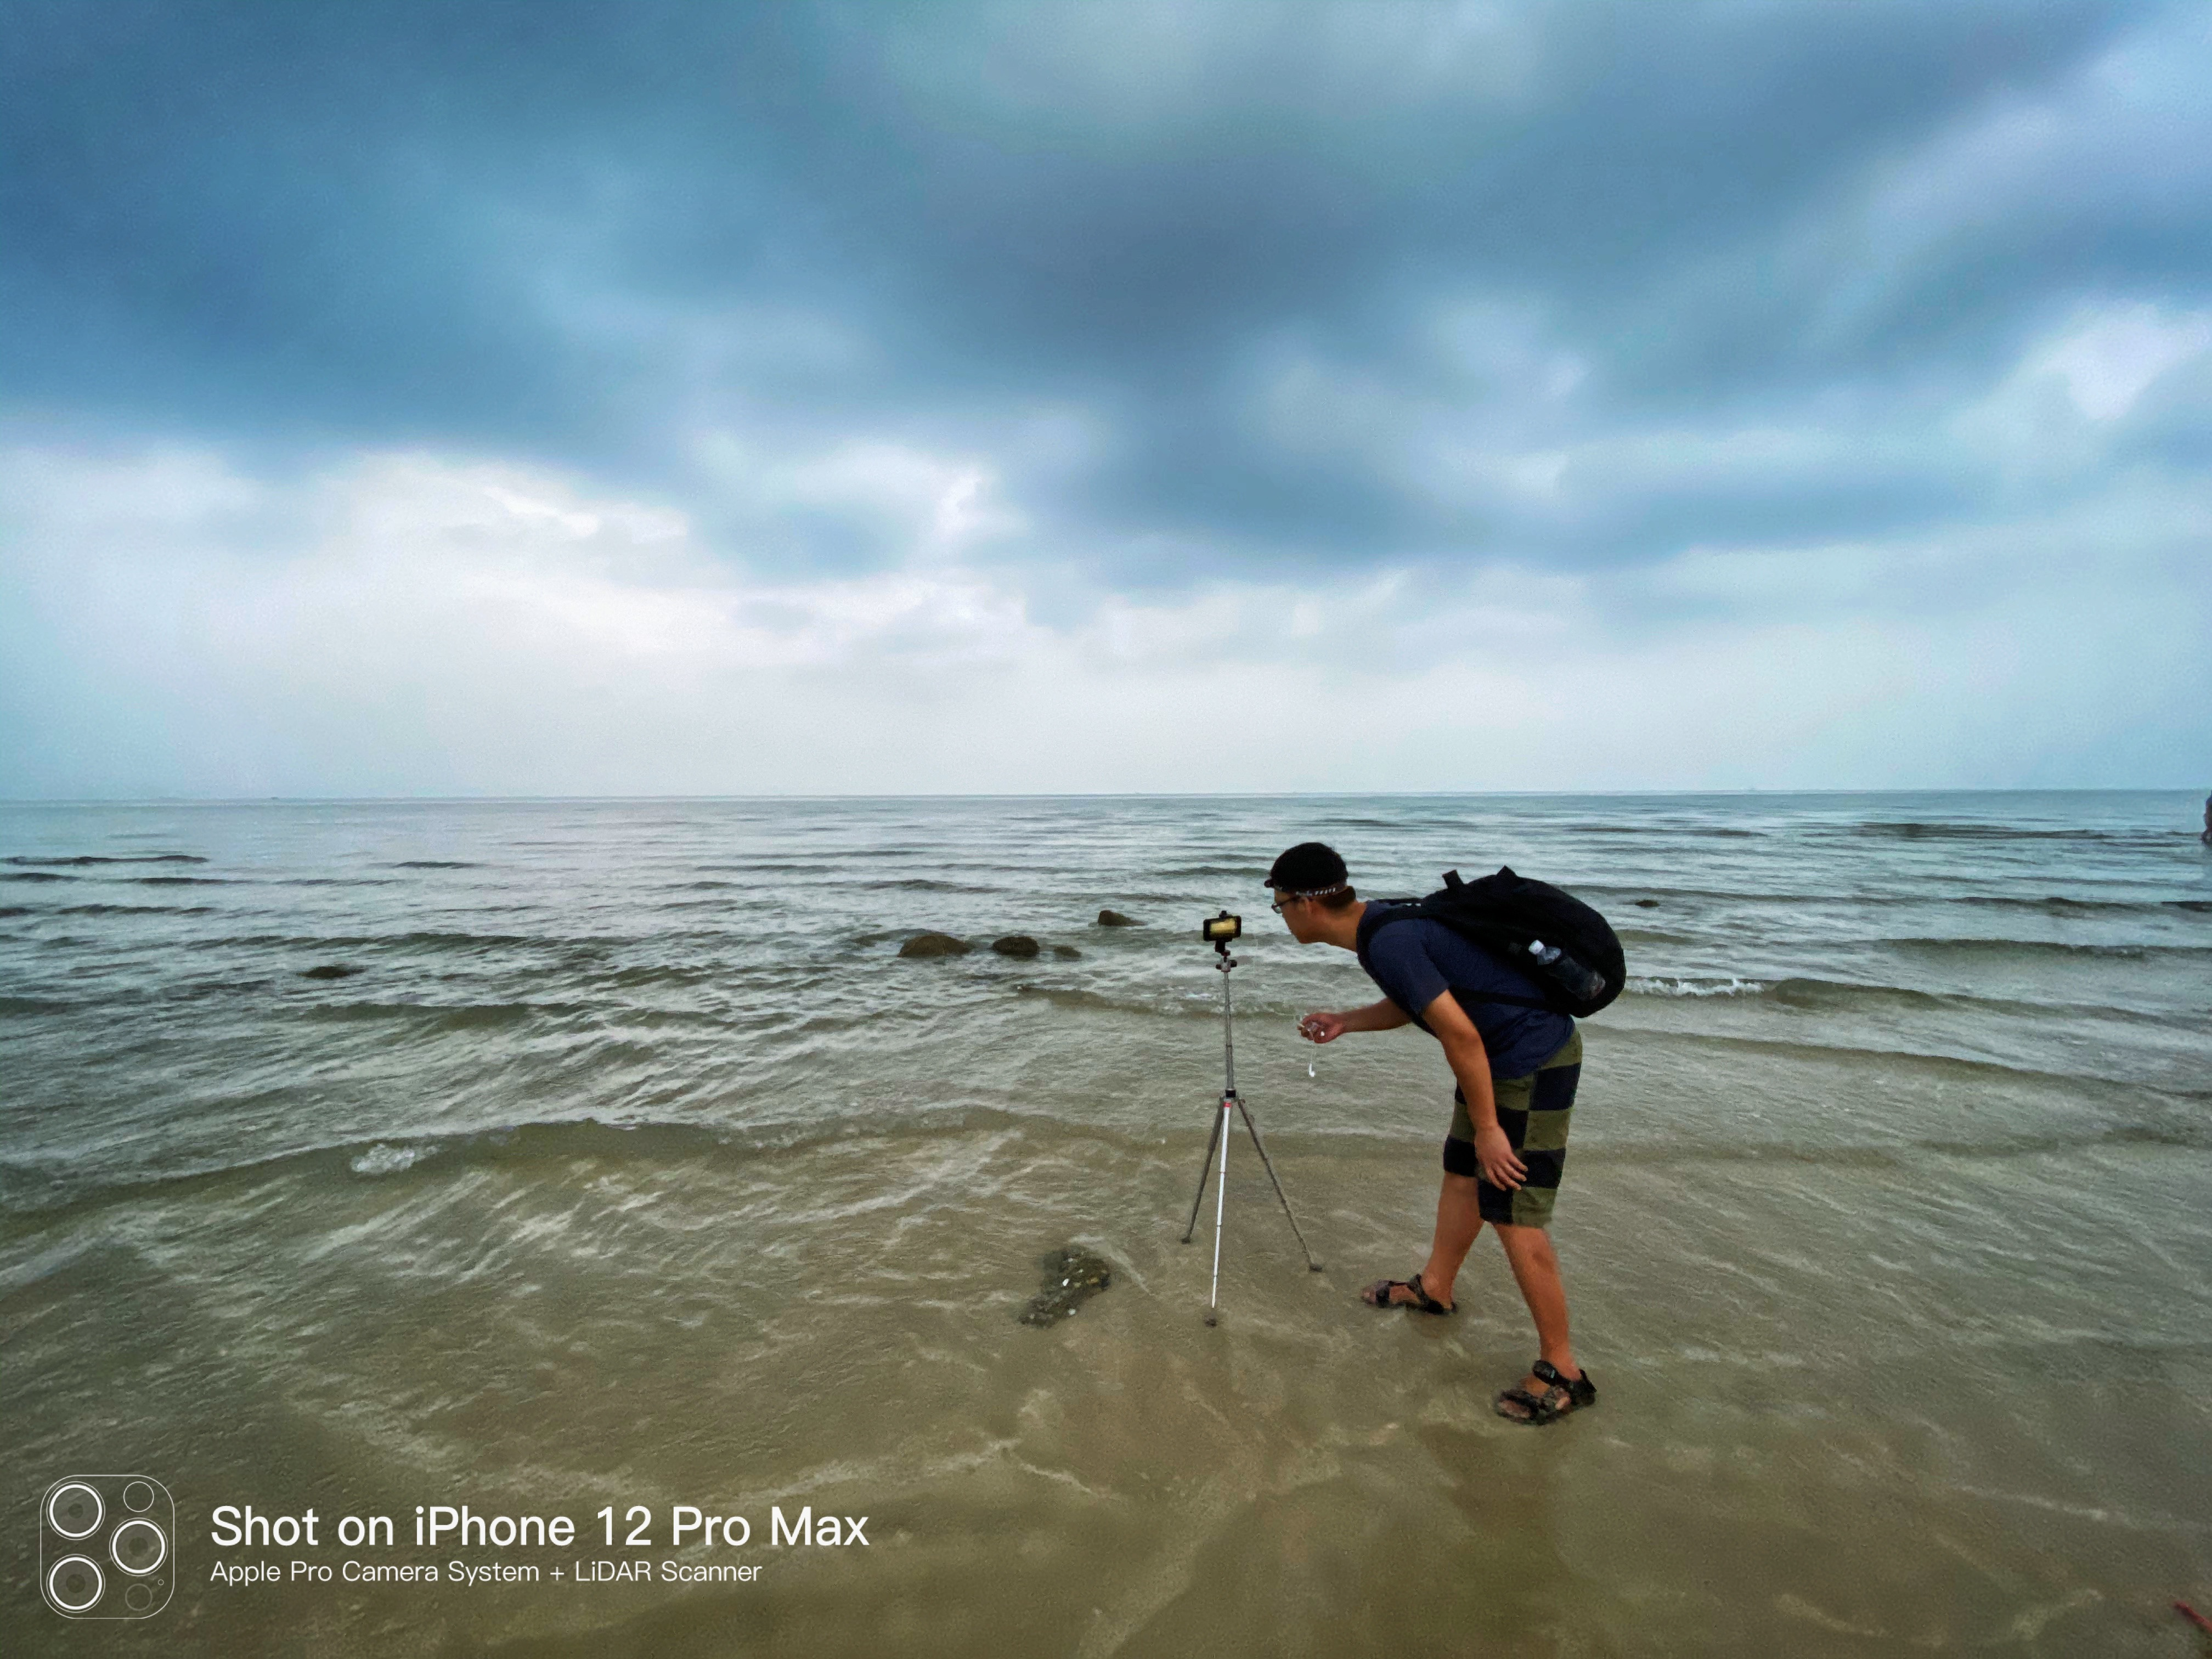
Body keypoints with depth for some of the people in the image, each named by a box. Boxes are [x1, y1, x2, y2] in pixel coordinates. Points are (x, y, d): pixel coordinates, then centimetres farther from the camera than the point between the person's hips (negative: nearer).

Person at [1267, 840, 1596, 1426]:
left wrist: (1488, 1128, -18)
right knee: (1462, 1175, 21)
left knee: (1513, 1215, -5)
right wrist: (1345, 1022, 12)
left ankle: (1562, 1373, 9)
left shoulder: (1388, 942, -25)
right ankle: (1433, 1289, 40)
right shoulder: (1381, 922, 5)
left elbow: (1460, 1034, -26)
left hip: (1533, 1064, -10)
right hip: (1504, 1057, 10)